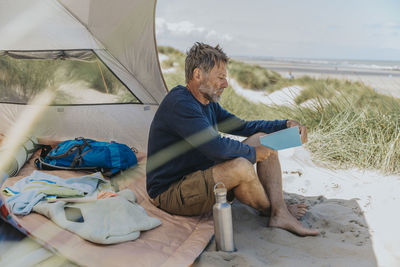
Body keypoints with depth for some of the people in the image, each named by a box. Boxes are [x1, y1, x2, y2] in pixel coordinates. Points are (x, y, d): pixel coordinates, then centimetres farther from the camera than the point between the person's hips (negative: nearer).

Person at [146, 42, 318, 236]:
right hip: (170, 194, -10)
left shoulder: (208, 103, 8)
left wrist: (286, 125, 9)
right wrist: (252, 153, -14)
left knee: (262, 139, 2)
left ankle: (280, 213, -9)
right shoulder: (179, 104, -24)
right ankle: (268, 211, -1)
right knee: (241, 167, -33)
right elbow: (217, 148, -32)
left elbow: (241, 126, 19)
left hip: (201, 179, 10)